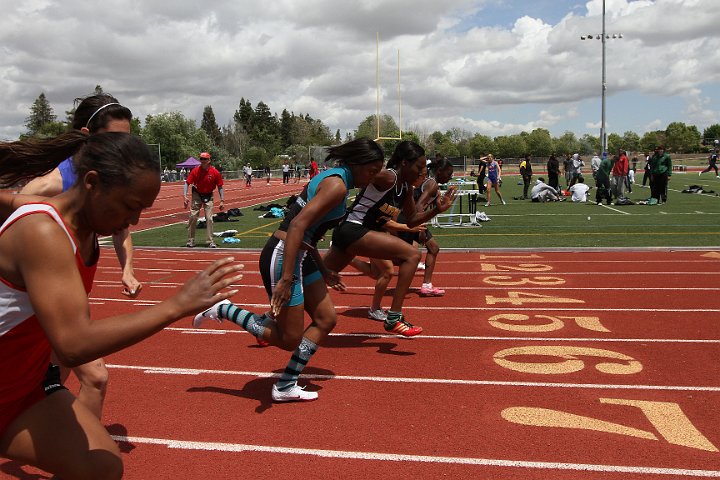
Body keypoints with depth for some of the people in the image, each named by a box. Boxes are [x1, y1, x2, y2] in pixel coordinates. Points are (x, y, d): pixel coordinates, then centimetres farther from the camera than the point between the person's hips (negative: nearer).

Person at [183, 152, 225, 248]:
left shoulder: (215, 172, -13)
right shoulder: (195, 171, -13)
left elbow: (220, 187, -7)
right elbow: (187, 183, -11)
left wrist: (222, 201, -12)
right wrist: (185, 196, -25)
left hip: (208, 197, 0)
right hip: (197, 196, 1)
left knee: (209, 219, -3)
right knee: (193, 217, -1)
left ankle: (211, 241, 5)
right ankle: (191, 241, 9)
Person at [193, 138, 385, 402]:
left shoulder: (332, 178, 15)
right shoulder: (337, 186, -15)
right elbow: (297, 225, -25)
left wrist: (323, 272, 25)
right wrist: (285, 279, -28)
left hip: (300, 255, 10)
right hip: (283, 257, -10)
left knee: (326, 320, 12)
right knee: (289, 339, 0)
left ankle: (286, 387, 18)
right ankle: (222, 310, 8)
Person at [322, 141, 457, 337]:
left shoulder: (406, 188, 10)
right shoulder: (387, 178, -17)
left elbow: (411, 220, 18)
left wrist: (436, 210, 6)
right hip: (352, 230, -10)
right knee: (412, 255, -15)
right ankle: (394, 318, -14)